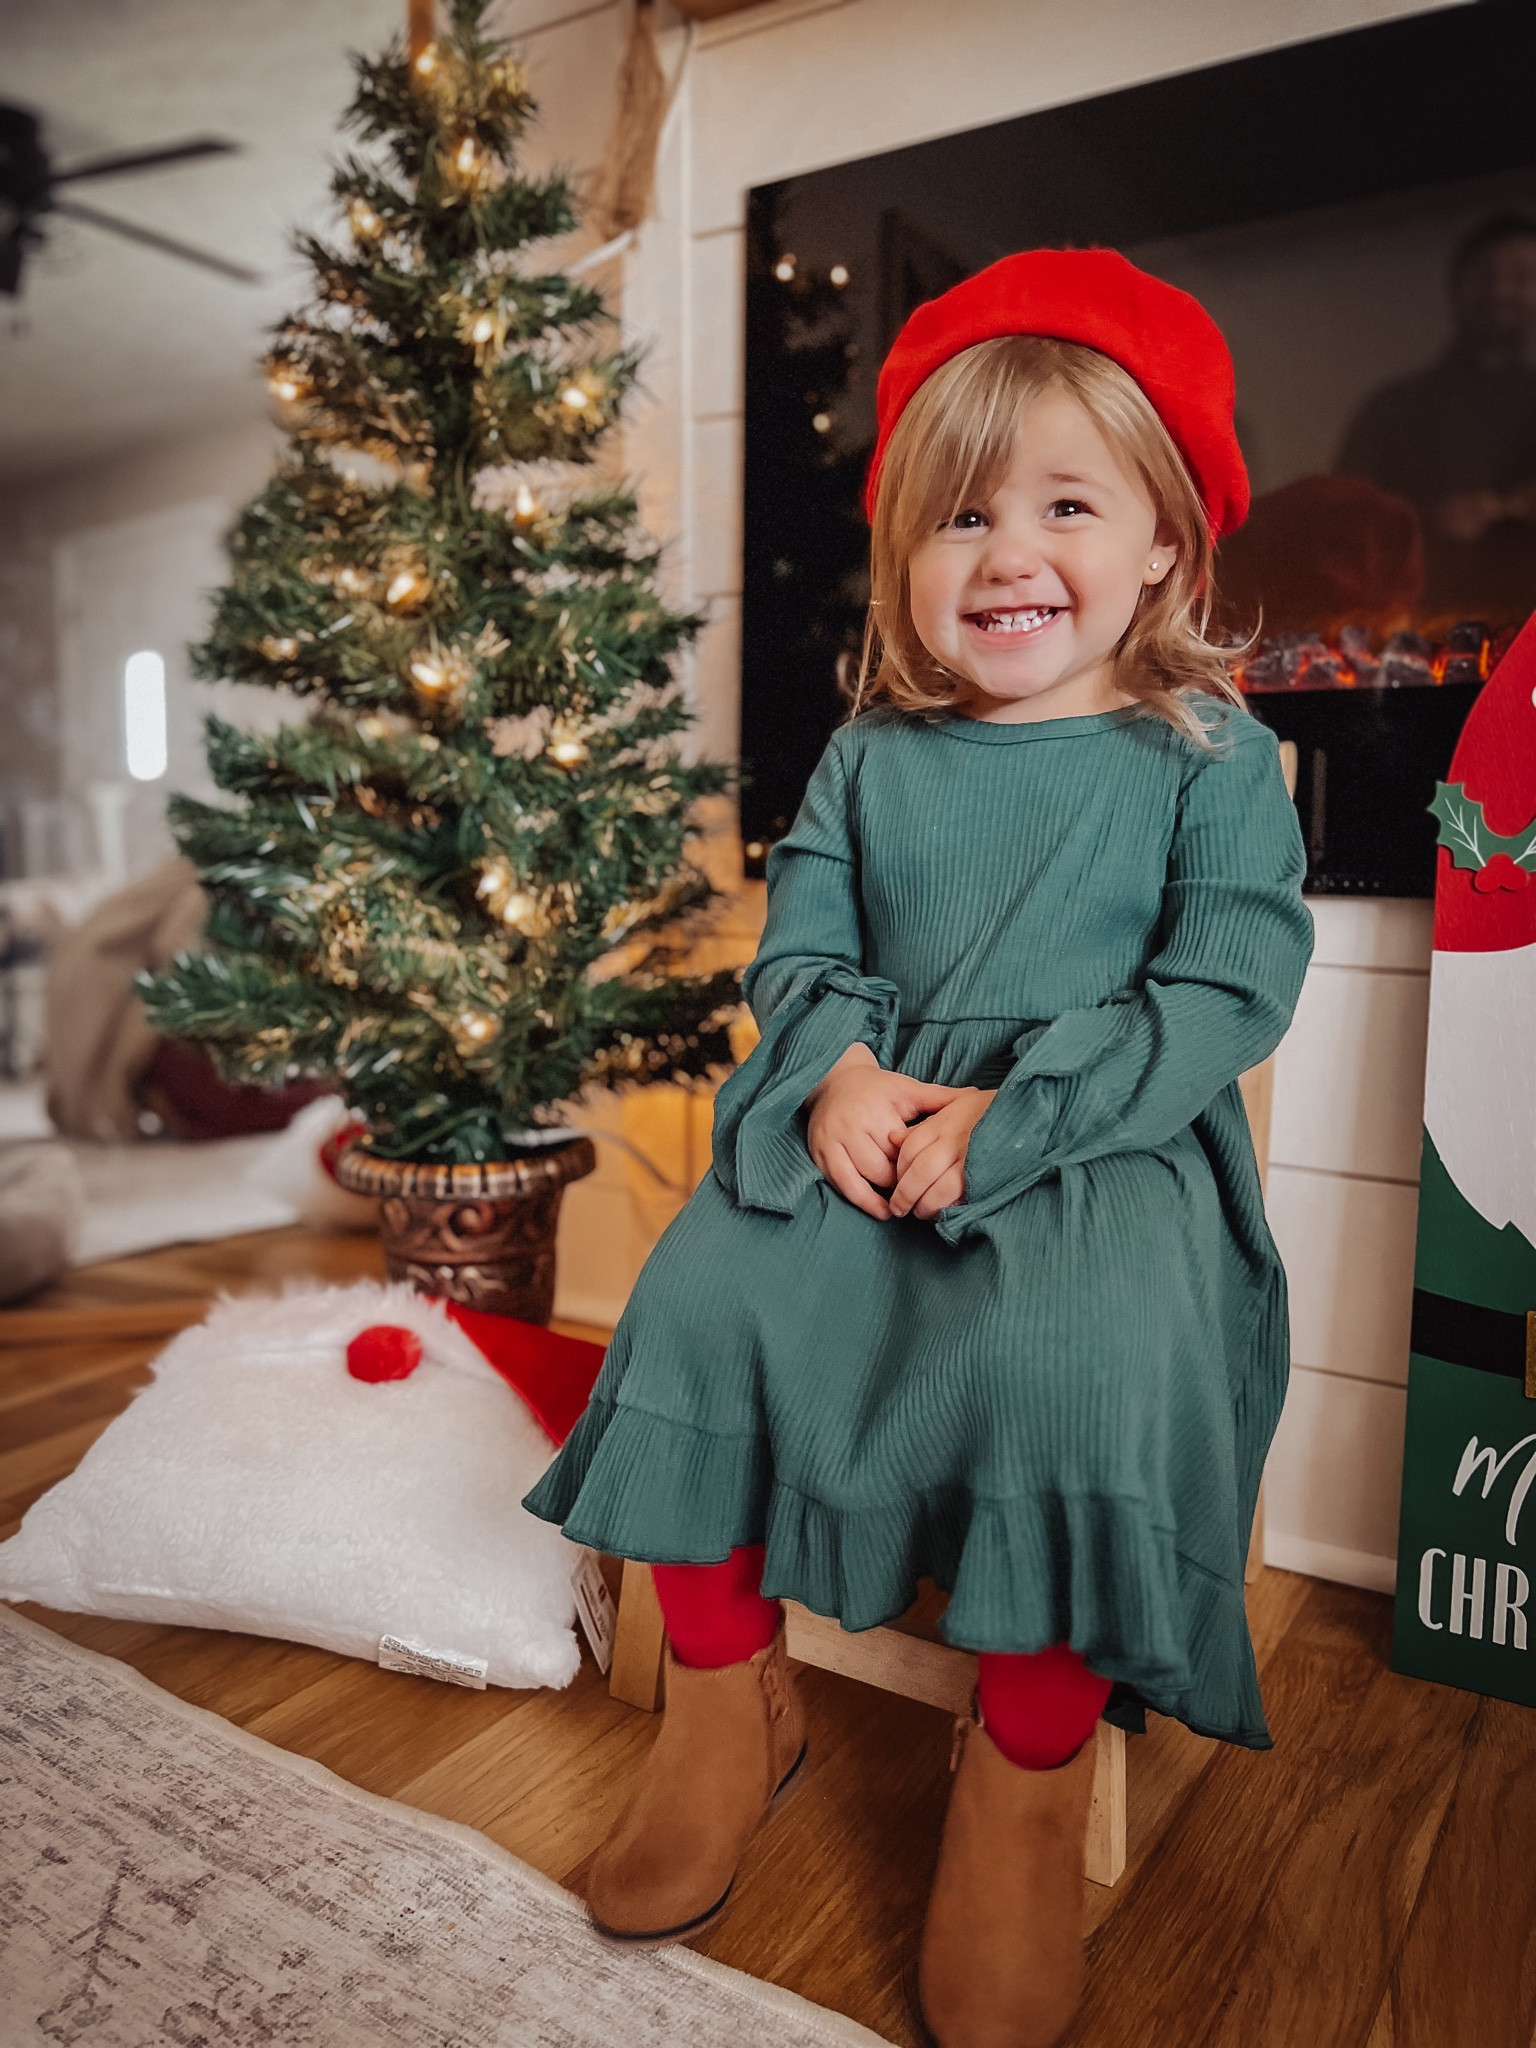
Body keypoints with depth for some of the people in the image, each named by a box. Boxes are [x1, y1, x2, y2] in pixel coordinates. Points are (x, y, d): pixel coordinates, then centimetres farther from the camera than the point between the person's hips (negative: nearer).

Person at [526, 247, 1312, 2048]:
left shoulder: (1208, 751, 1)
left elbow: (1229, 988, -7)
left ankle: (1028, 1779, -5)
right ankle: (728, 1697, 5)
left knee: (1075, 1367, -31)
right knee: (701, 1297, -17)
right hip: (861, 1122, 4)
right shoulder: (869, 756, 12)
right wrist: (837, 1072, -12)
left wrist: (1010, 1124, -18)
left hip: (1104, 1148, -3)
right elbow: (797, 944, 11)